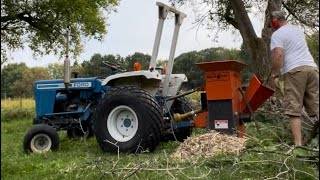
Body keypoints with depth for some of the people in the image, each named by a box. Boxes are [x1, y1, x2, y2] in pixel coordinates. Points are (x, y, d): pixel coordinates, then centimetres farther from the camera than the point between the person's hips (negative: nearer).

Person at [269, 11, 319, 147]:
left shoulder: (277, 34, 0)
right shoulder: (298, 29, 24)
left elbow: (278, 55, -13)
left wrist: (275, 75, -7)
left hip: (294, 70, -6)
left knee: (293, 109, -3)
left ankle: (298, 144, -7)